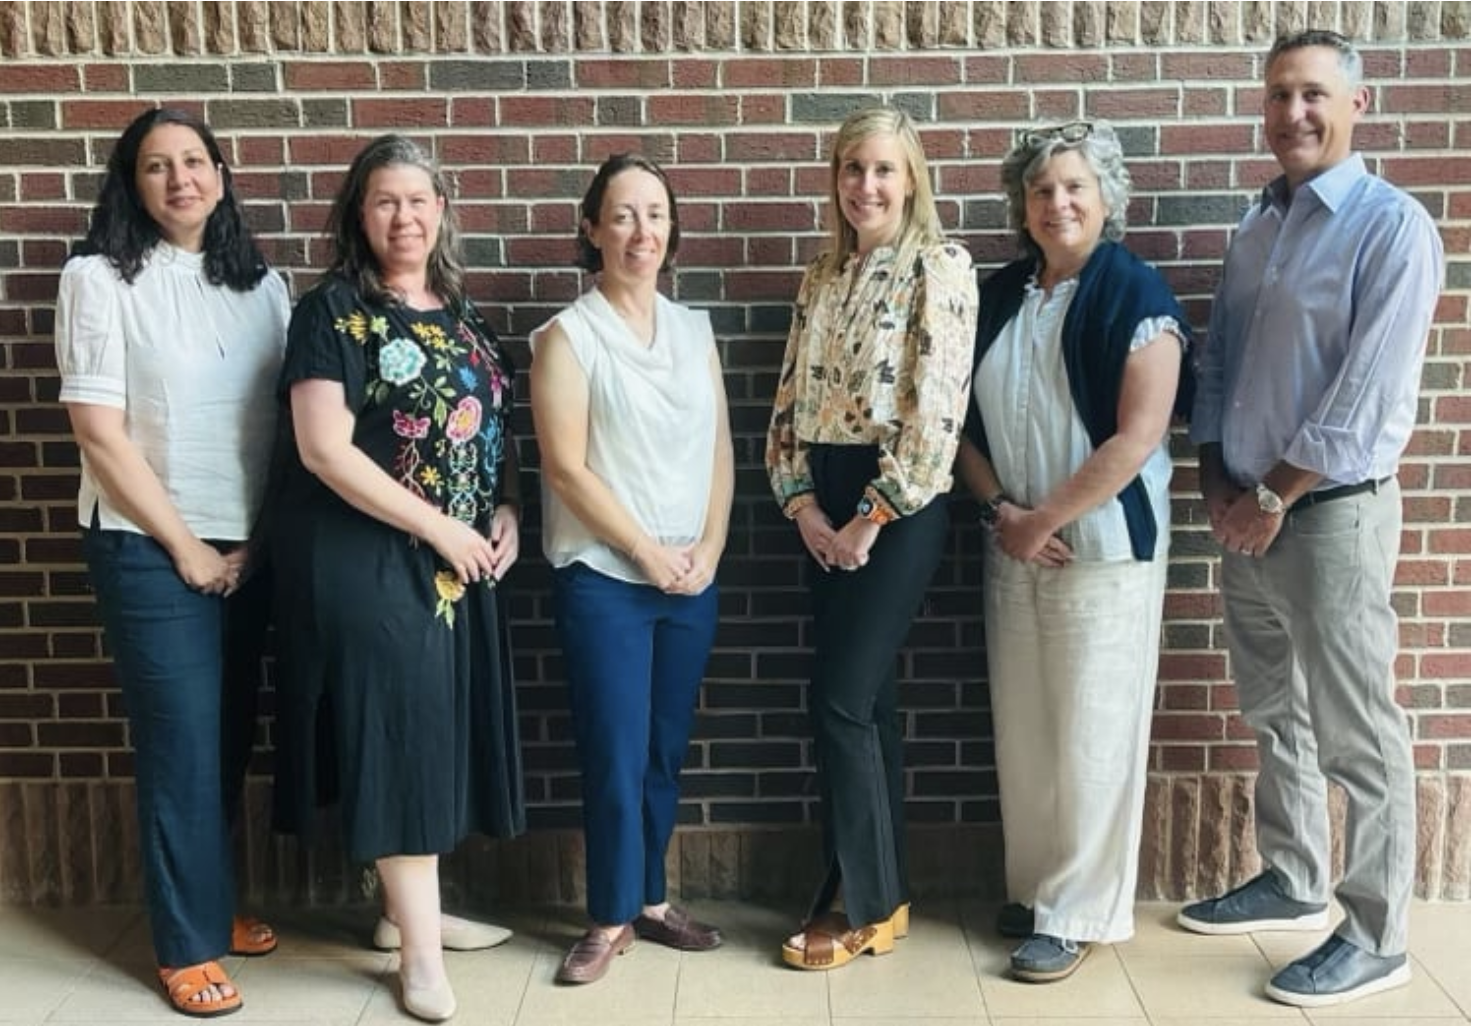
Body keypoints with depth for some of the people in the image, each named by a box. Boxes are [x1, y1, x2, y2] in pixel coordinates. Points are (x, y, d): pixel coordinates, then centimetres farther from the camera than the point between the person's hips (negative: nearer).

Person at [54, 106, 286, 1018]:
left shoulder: (261, 282, 8)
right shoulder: (99, 278, -6)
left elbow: (285, 424, 7)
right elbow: (99, 431, -11)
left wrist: (255, 539, -1)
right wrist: (183, 544, -10)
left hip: (247, 549, 5)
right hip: (148, 549, -5)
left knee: (231, 737, 13)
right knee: (182, 745, 0)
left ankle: (214, 904, 31)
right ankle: (189, 945, 14)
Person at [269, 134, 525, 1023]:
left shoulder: (462, 312, 11)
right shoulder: (334, 311, -10)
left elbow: (496, 424, 17)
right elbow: (323, 449, -18)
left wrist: (508, 512, -1)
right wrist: (437, 527, -17)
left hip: (464, 557, 7)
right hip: (369, 558, -7)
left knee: (443, 727, 12)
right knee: (402, 727, -4)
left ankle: (407, 910, 29)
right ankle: (421, 953, 7)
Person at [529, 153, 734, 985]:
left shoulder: (694, 330, 10)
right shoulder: (568, 336, -5)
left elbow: (720, 450, 9)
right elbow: (567, 469, -11)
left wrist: (707, 550, -3)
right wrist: (652, 554, -11)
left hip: (693, 579, 5)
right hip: (604, 579, -4)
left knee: (666, 749, 12)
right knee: (616, 755, 0)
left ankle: (652, 899, 27)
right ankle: (611, 917, 15)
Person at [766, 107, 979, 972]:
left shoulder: (940, 267, -7)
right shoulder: (824, 277, 13)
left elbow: (937, 411, -15)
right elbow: (792, 400, 12)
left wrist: (873, 517, -14)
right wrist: (803, 504, -2)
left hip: (901, 506, -6)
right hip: (827, 509, 7)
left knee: (839, 699, -6)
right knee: (867, 700, 11)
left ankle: (864, 902, 10)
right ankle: (883, 895, 22)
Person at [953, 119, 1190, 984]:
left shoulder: (1136, 292, -9)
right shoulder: (999, 295, 9)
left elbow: (1139, 435, -16)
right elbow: (967, 419, 10)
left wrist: (1046, 518, -14)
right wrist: (1001, 511, -5)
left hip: (1104, 546, -5)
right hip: (1013, 546, 6)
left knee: (1090, 733, 1)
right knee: (1021, 728, 10)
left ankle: (1080, 911, 14)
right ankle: (1034, 888, 26)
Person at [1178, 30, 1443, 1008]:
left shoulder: (1391, 225, -11)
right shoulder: (1257, 224, 11)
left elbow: (1370, 397, -17)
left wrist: (1274, 497, -14)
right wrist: (1218, 483, 4)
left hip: (1330, 513, -7)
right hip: (1247, 511, 7)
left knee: (1355, 735, 1)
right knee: (1275, 714, 18)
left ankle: (1376, 938, 14)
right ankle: (1293, 883, 35)